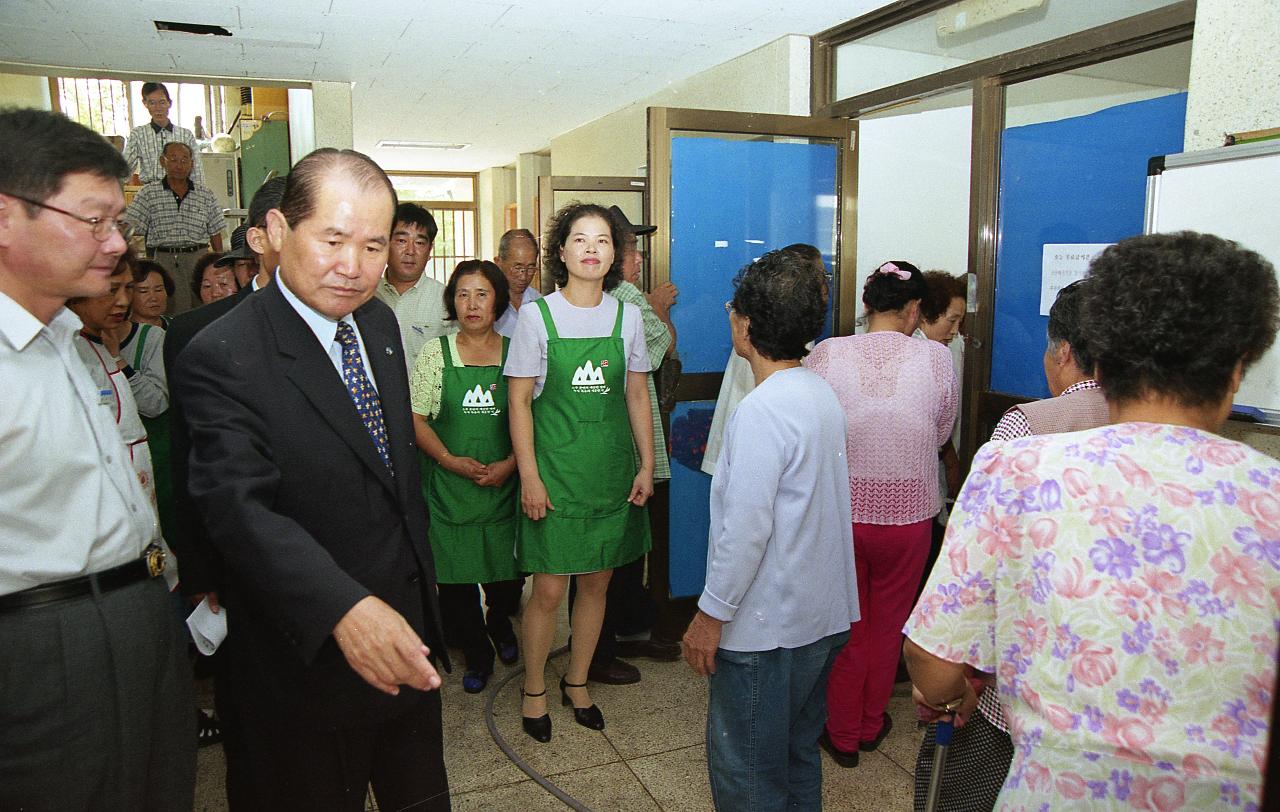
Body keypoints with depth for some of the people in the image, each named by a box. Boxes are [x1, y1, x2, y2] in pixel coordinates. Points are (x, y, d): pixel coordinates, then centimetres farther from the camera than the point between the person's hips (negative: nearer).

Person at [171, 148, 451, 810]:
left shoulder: (380, 323, 3)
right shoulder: (222, 357, -21)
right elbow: (239, 507, -31)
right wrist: (345, 607, -44)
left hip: (408, 630, 7)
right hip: (310, 653, -6)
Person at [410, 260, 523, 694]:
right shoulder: (435, 353, 1)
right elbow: (415, 418, -1)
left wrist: (509, 464, -11)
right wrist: (451, 460, -13)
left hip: (504, 483, 1)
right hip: (450, 485, 0)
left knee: (509, 569, 8)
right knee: (456, 576, 5)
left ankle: (500, 625, 42)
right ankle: (477, 655, 28)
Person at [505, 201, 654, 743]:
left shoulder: (627, 316, 4)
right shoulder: (537, 315, -5)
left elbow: (637, 397, 9)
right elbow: (519, 401, -5)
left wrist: (646, 465, 4)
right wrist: (529, 476, -10)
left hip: (612, 469, 3)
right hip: (555, 468, -3)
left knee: (597, 582, 12)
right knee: (549, 590, 2)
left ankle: (577, 683, 32)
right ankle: (534, 691, 24)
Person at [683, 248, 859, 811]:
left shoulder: (762, 411, -23)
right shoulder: (823, 394, 6)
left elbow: (745, 529, -25)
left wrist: (710, 615, -15)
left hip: (766, 626, -9)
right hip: (823, 616, 9)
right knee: (797, 755, 24)